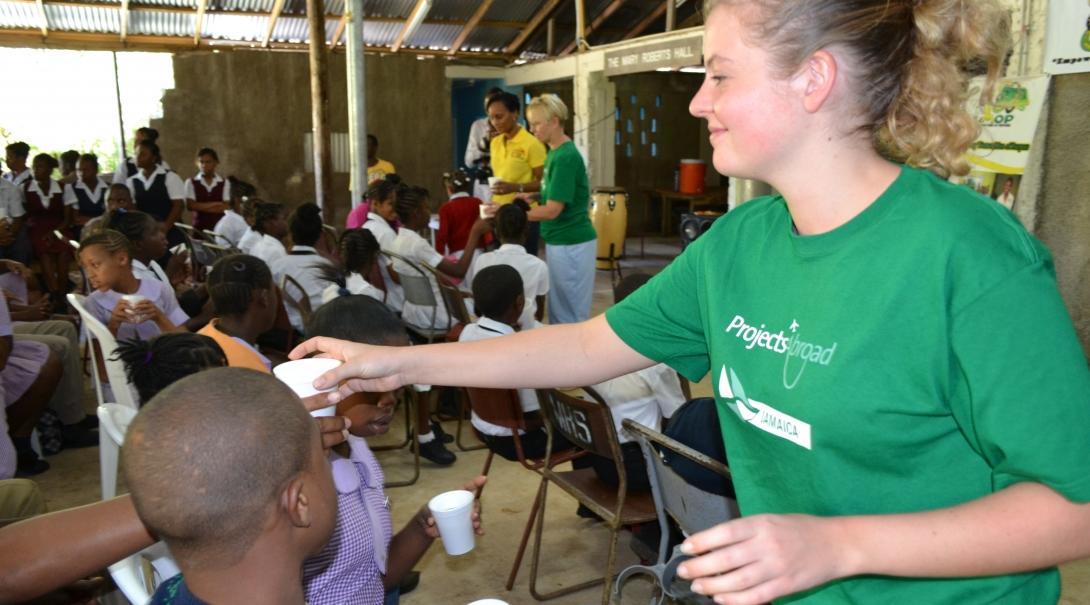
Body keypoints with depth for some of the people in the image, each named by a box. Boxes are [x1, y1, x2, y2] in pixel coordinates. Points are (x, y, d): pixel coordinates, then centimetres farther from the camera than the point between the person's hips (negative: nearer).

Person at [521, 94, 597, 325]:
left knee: (571, 313, 1)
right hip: (559, 241, 9)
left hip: (571, 244, -9)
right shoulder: (555, 152, 10)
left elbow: (552, 210, -21)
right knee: (558, 309, 16)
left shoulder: (566, 157, -18)